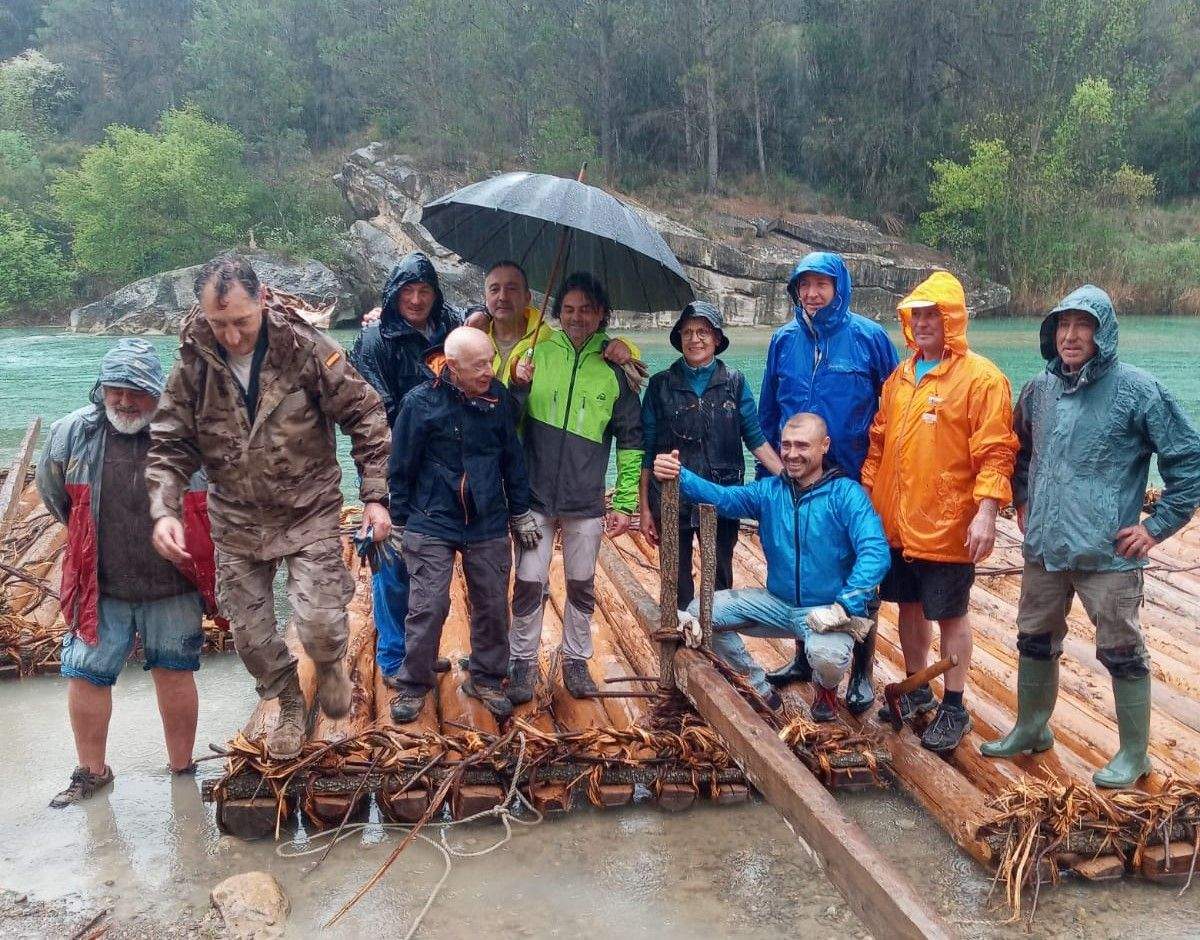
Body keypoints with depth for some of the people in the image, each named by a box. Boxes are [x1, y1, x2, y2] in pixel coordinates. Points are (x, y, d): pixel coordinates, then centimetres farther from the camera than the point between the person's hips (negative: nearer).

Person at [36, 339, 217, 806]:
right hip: (98, 586, 2)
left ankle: (182, 768, 28)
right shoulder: (72, 432, -6)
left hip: (174, 587, -2)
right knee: (84, 675, 6)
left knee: (175, 674, 11)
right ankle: (92, 771, 26)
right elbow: (51, 491, 13)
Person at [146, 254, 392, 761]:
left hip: (309, 511, -3)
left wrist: (375, 497, -11)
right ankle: (289, 704, 39)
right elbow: (169, 445, -3)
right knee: (249, 633, 11)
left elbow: (365, 418, -9)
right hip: (236, 519, 3)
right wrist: (164, 511, -19)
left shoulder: (307, 348, -17)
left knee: (319, 623, -13)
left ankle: (329, 664, 25)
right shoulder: (193, 363, -9)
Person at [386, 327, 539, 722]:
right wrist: (399, 522, 1)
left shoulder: (499, 397, -2)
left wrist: (520, 513, 12)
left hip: (489, 525, 3)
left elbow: (512, 458, 8)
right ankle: (413, 685, 15)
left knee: (493, 605, 9)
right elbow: (401, 467, -4)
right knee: (428, 606, -3)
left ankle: (486, 678, 28)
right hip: (432, 523, -3)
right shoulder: (421, 402, -12)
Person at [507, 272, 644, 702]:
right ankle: (523, 662, 19)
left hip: (586, 503, 1)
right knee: (529, 584, 3)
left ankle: (576, 659, 29)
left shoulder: (614, 367, 0)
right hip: (535, 496, 0)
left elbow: (631, 440, 4)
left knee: (582, 586, 12)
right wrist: (518, 387, -17)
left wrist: (625, 501, 1)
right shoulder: (537, 352, -1)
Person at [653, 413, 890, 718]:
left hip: (826, 610, -5)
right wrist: (679, 475, -35)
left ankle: (826, 688, 6)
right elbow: (723, 497, -16)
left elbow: (875, 552, -25)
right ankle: (759, 688, 14)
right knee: (699, 613, -6)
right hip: (777, 602, 5)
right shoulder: (770, 490, 2)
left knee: (828, 656, -36)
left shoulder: (846, 494, -13)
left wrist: (844, 607, -34)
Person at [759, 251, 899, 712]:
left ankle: (862, 673, 20)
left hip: (855, 481, -4)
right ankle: (804, 657, 33)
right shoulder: (784, 340, 5)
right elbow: (768, 412, 12)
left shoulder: (868, 337, -7)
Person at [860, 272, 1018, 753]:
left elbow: (996, 453, -14)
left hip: (947, 527, -6)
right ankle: (917, 690, 34)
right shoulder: (900, 376, 10)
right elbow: (879, 440, 16)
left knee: (950, 614, 6)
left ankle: (954, 709, 19)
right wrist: (867, 492, 12)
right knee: (910, 605, 17)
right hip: (895, 523, 6)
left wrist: (986, 512, -21)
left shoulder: (981, 377, -10)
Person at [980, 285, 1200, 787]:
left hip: (1109, 554, -5)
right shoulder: (1039, 389, 6)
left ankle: (1133, 755, 21)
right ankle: (1030, 729, 36)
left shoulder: (1137, 389, -10)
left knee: (1122, 653, 5)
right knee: (1035, 641, 17)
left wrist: (1158, 524, -8)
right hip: (1043, 549, 6)